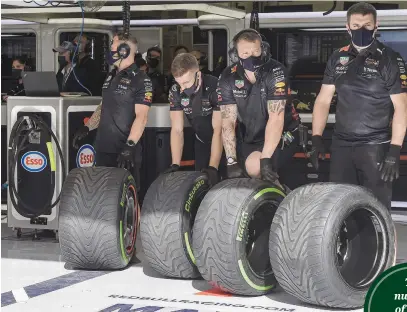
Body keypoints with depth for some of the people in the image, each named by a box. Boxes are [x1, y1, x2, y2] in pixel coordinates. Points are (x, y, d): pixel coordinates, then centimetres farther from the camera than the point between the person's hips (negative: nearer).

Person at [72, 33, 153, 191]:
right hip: (103, 149, 8)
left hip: (124, 151, -8)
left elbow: (141, 116, -17)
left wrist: (130, 145, -26)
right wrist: (86, 128, 13)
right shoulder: (111, 76, 16)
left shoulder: (140, 80, -9)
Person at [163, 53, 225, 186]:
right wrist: (175, 165, -23)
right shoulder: (175, 92, -15)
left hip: (224, 142, -4)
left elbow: (219, 130, -29)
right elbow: (177, 130, -12)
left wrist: (213, 167, -36)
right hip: (202, 143, 4)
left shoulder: (215, 87, -29)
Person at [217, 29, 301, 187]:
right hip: (249, 138, 5)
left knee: (254, 166, -29)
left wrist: (265, 160, -34)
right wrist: (232, 162, -22)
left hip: (281, 136, -5)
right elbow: (228, 122, -11)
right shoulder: (228, 77, -8)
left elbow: (276, 117, -27)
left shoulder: (275, 72, -20)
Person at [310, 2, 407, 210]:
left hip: (376, 146, -4)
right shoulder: (337, 59, 9)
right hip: (341, 145, 4)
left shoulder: (390, 60, -5)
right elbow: (323, 100, 12)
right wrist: (316, 138, 2)